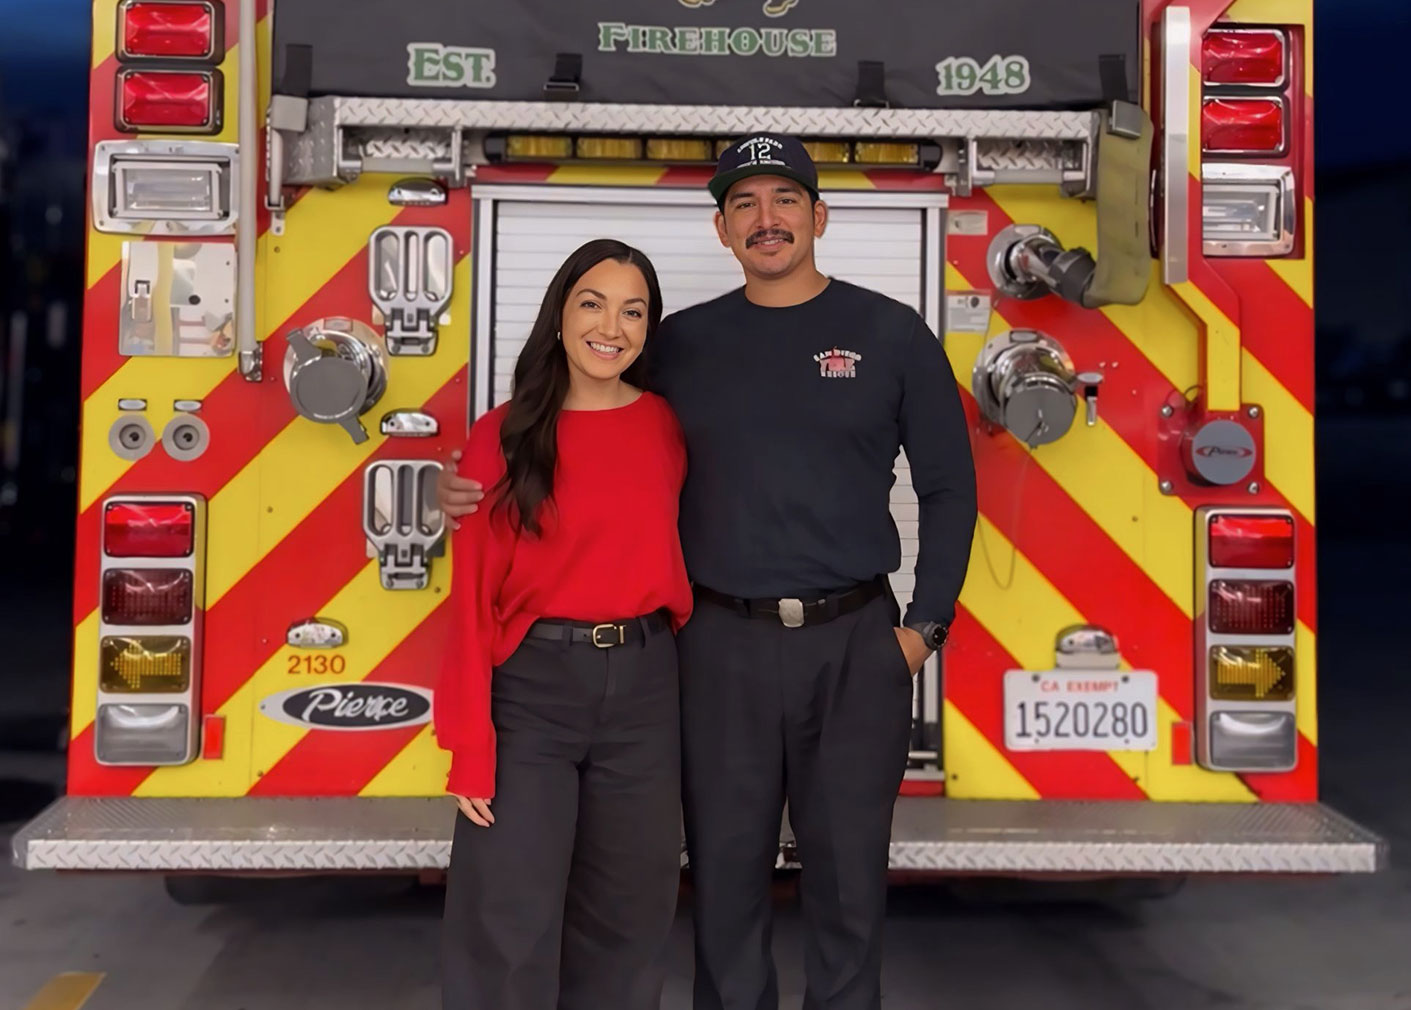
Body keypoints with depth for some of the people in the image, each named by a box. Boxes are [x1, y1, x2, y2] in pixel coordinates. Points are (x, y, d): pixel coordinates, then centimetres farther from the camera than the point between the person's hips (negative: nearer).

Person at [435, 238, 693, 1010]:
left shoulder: (666, 428, 5)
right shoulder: (503, 436, -4)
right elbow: (473, 598, -6)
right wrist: (470, 745, -11)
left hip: (643, 688, 3)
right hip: (531, 691, -3)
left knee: (625, 916, 13)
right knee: (510, 925, -2)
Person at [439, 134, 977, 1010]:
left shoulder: (892, 334, 2)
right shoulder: (682, 343, 7)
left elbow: (949, 487, 4)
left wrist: (925, 625, -2)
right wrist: (481, 489, -5)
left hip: (854, 644, -1)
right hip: (722, 646, 2)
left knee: (848, 873, 8)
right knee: (727, 871, 10)